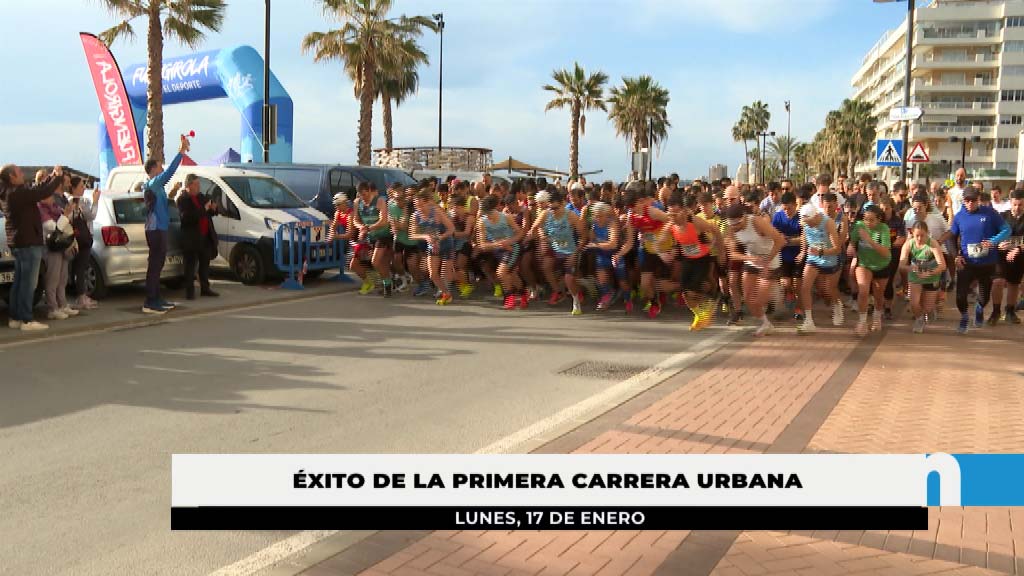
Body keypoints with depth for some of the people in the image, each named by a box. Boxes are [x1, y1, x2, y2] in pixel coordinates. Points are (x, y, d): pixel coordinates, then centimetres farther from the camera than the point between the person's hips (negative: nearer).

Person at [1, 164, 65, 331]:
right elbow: (44, 191, -22)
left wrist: (53, 176, 10)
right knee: (29, 283, -7)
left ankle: (15, 318, 19)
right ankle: (26, 320, -6)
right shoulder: (18, 192, -18)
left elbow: (37, 189, 16)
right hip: (29, 243, -10)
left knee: (19, 282, 14)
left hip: (17, 243, 10)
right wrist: (58, 176, -8)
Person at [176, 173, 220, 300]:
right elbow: (186, 217, -23)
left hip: (206, 237, 7)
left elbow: (211, 213, 19)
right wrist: (204, 209, -27)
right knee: (191, 265, -2)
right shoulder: (182, 199, -8)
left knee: (205, 264, 13)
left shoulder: (202, 197, 12)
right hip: (192, 238, -7)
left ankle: (205, 289, 22)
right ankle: (189, 291, 2)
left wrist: (213, 208, -5)